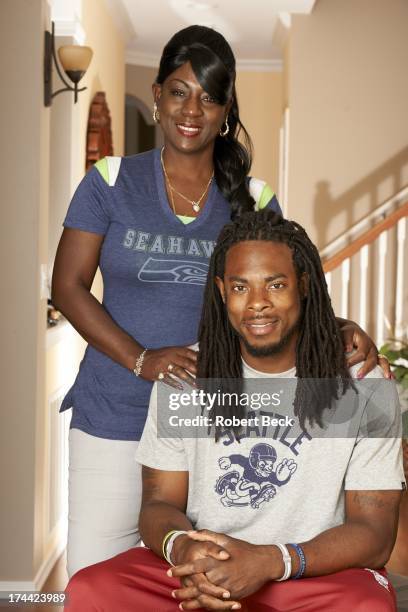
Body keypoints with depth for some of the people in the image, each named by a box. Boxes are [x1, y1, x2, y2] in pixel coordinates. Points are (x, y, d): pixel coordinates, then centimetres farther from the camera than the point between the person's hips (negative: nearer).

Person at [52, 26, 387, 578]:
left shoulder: (252, 199, 4)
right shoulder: (112, 182, -1)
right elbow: (68, 286, -2)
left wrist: (339, 331, -13)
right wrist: (139, 359, -14)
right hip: (115, 421, -1)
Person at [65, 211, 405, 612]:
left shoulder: (364, 388, -5)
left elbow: (374, 532, -6)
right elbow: (160, 502, 3)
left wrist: (270, 562, -24)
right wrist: (180, 546, -23)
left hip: (322, 573, -1)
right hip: (198, 569, 2)